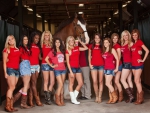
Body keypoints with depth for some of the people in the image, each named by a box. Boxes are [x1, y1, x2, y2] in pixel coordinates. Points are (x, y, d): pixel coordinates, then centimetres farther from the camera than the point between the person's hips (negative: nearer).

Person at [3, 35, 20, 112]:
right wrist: (5, 73, -12)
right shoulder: (6, 49, -2)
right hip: (10, 69, -6)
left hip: (17, 70, 6)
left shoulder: (17, 49, 15)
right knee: (12, 87, -11)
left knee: (12, 88, 6)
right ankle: (7, 106, -5)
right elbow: (4, 62, -5)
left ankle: (11, 106, 8)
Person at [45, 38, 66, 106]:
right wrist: (52, 65, -8)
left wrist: (64, 62, 6)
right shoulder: (52, 51, -4)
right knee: (60, 84, -10)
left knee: (62, 85, 7)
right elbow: (46, 59, -10)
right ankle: (57, 100, 1)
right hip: (57, 70, -5)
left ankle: (61, 100, 13)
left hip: (63, 69, 5)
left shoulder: (62, 51, 12)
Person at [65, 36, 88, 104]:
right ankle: (73, 99, 9)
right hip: (72, 68, -6)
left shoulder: (77, 48, 10)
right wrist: (70, 71, -14)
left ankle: (74, 97, 16)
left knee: (81, 83, 4)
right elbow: (68, 62, -8)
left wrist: (80, 42, 12)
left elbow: (86, 48, 19)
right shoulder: (68, 50, -4)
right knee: (71, 84, 2)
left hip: (77, 67, 6)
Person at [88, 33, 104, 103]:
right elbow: (89, 56, 12)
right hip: (93, 65, 0)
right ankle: (96, 96, 11)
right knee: (95, 82, -3)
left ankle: (100, 97, 6)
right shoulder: (91, 46, 11)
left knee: (100, 81, 1)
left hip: (101, 65, 0)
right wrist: (90, 64, 2)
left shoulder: (102, 46, 9)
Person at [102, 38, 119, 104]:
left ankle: (115, 96, 3)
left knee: (107, 83, -10)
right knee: (109, 84, 6)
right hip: (105, 68, 6)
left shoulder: (112, 50, -4)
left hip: (111, 68, -6)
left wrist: (116, 68, -8)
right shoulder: (104, 51, 13)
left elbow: (117, 59, -6)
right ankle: (111, 98, 11)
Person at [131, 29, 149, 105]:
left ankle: (140, 98, -1)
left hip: (138, 64, -7)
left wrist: (143, 60, -13)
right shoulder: (132, 43, 13)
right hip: (133, 64, 7)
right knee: (138, 81, 10)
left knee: (136, 81, -8)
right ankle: (139, 97, 15)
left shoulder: (139, 42, -8)